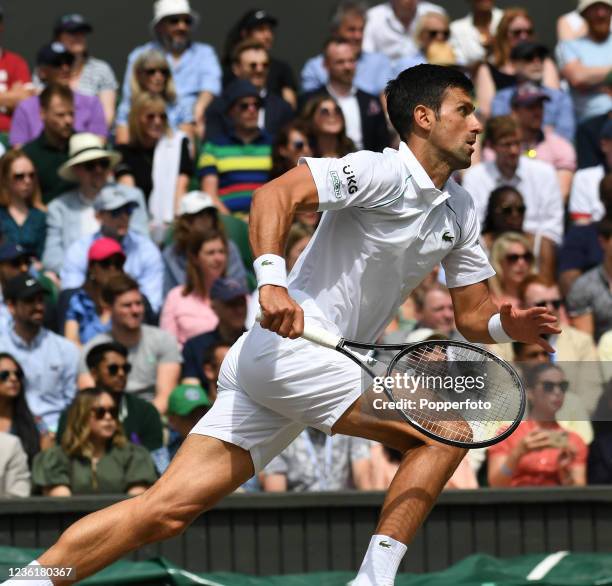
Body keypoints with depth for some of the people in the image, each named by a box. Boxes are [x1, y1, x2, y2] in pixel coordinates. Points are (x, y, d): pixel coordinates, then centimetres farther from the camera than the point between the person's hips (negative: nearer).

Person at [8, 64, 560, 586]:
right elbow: (276, 194, -21)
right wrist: (272, 279, -35)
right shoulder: (385, 173, -9)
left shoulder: (461, 212, 18)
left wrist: (509, 325, -3)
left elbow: (473, 317, 20)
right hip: (288, 348, -8)